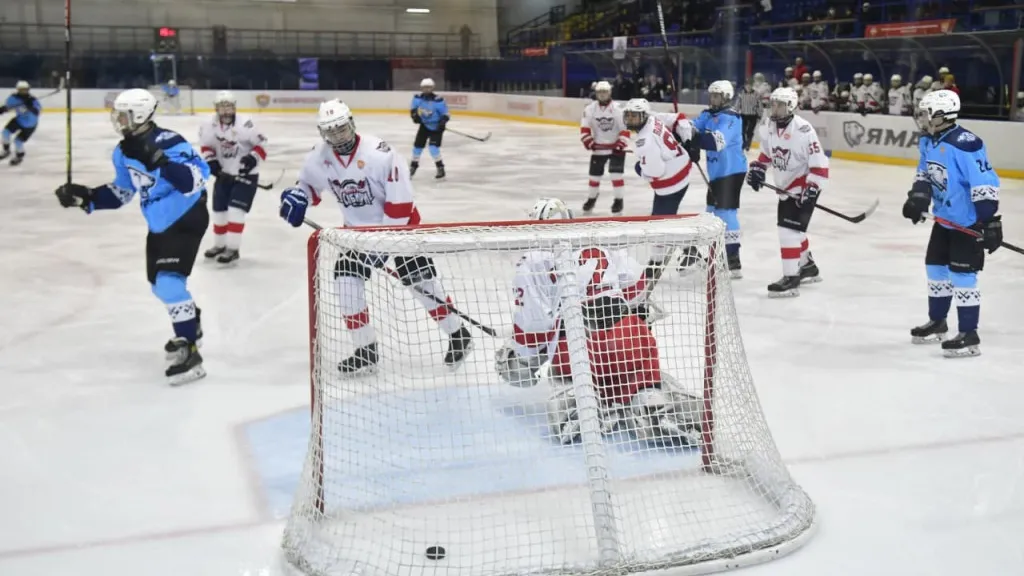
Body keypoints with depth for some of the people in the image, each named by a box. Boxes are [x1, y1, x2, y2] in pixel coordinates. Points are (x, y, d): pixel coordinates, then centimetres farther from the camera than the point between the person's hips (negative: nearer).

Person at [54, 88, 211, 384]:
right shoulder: (124, 152, 2)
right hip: (159, 224, 9)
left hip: (188, 220, -9)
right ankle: (191, 326, 44)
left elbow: (196, 181, -36)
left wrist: (160, 161, -45)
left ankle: (189, 352, -17)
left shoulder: (169, 143, -25)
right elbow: (121, 192, 13)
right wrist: (86, 197, -1)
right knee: (160, 284, 18)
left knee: (170, 280, -21)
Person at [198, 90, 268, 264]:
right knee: (219, 210, 12)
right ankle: (219, 245, 33)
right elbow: (206, 145, 9)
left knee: (236, 210, -14)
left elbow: (261, 144, -14)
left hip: (246, 174, -5)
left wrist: (253, 158, -27)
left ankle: (232, 249, -7)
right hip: (224, 174, 6)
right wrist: (210, 159, -7)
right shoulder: (210, 126, -7)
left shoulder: (245, 125, -22)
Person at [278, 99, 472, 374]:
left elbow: (400, 200, -25)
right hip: (359, 226, 5)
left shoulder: (378, 153, -27)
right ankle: (366, 350, 2)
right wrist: (296, 196, -13)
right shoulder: (319, 157, -9)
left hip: (399, 222, -5)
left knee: (419, 278, -7)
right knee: (346, 277, -9)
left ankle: (458, 334, 13)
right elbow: (309, 182, 11)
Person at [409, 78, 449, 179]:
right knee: (417, 145, 9)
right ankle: (413, 166, 30)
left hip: (436, 127, -5)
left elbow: (445, 114, -16)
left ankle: (440, 168, -5)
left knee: (433, 147, -19)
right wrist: (415, 115, -13)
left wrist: (443, 122, -32)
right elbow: (413, 109, 8)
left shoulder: (438, 100, -22)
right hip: (424, 125, 5)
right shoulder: (418, 98, -8)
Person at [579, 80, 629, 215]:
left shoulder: (618, 109, -14)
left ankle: (618, 201, 0)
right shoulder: (590, 108, -5)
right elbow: (585, 127, -2)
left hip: (616, 146, -3)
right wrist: (587, 140, -16)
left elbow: (625, 129, -14)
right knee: (594, 174, 10)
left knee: (616, 174, -11)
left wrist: (621, 144, -23)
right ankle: (592, 198, 29)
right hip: (598, 147, 3)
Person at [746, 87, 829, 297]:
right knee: (794, 228, 21)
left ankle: (791, 279, -11)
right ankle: (807, 266, 41)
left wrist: (812, 189, -27)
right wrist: (757, 169, 8)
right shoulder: (773, 127, 2)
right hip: (786, 188, 9)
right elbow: (767, 152, 21)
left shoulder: (803, 130, -22)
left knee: (789, 230, -15)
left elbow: (819, 163, -23)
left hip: (804, 187, -9)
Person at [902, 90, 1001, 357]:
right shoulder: (928, 141, 1)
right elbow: (925, 173, 16)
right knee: (936, 267, 16)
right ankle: (937, 322, 33)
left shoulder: (965, 144, -26)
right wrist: (918, 196, -3)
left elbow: (985, 185, -27)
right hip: (944, 219, 9)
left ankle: (969, 335, 0)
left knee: (961, 274, -9)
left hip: (968, 221, -9)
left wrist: (990, 222, -27)